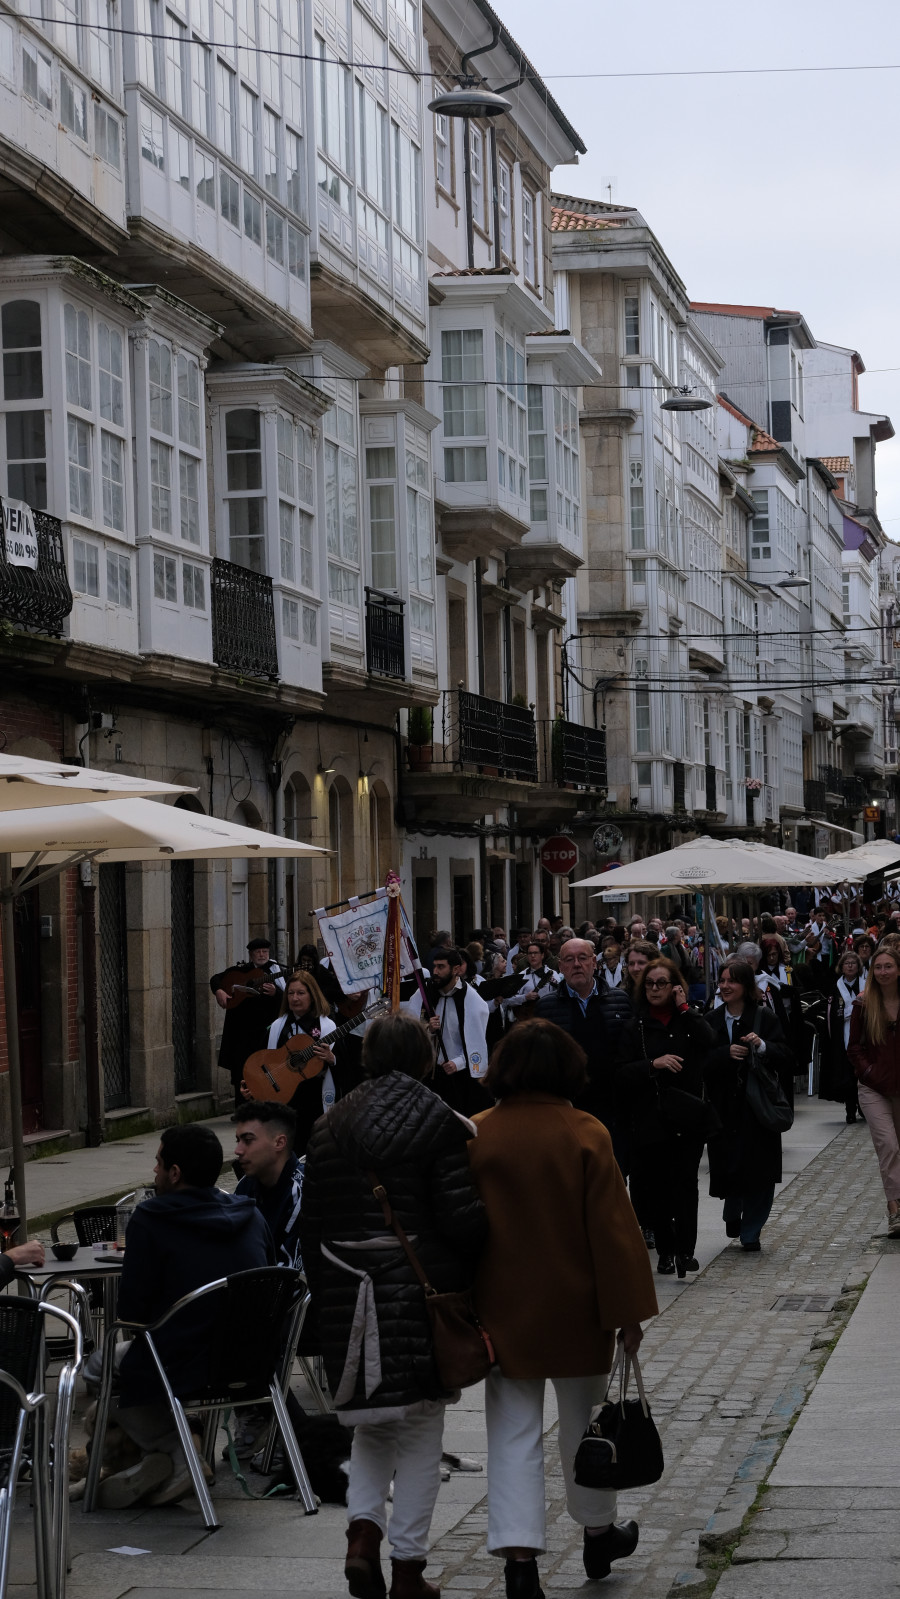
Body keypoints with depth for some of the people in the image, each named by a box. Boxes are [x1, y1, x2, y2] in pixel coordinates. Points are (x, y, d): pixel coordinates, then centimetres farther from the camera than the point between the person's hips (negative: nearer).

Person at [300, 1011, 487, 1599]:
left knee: (372, 1424, 18)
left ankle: (363, 1531, -3)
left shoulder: (330, 1126, 5)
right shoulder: (441, 1124, -8)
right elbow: (464, 1220, -13)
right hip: (420, 1292, -4)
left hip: (349, 1296, 4)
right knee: (421, 1433, 7)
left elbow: (312, 1223, 7)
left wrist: (325, 1296, 16)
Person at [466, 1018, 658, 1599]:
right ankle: (599, 1533, 34)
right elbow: (614, 1227, -11)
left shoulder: (475, 1136, -6)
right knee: (585, 1421, 18)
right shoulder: (586, 1136, -12)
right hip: (574, 1311, -1)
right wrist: (629, 1310, -4)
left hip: (503, 1311, 1)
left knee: (513, 1433, 4)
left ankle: (519, 1552, -5)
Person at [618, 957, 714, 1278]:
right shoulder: (635, 1028, 7)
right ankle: (665, 1250, 11)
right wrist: (654, 1064, -16)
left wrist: (684, 1008, -9)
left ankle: (685, 1250, -5)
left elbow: (707, 1043, -11)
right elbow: (623, 1074, -1)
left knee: (685, 1183, -8)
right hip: (650, 1119, 0)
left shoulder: (689, 1022, 10)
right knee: (655, 1187, 1)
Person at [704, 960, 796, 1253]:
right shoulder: (711, 1021, 4)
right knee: (729, 1168, 1)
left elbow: (785, 1057, -8)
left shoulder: (764, 1017, -1)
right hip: (724, 1107, 1)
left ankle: (750, 1233, 15)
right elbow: (702, 1063, -4)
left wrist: (762, 1045, -24)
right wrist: (727, 1053, -19)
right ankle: (733, 1214, 33)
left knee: (760, 1172, -1)